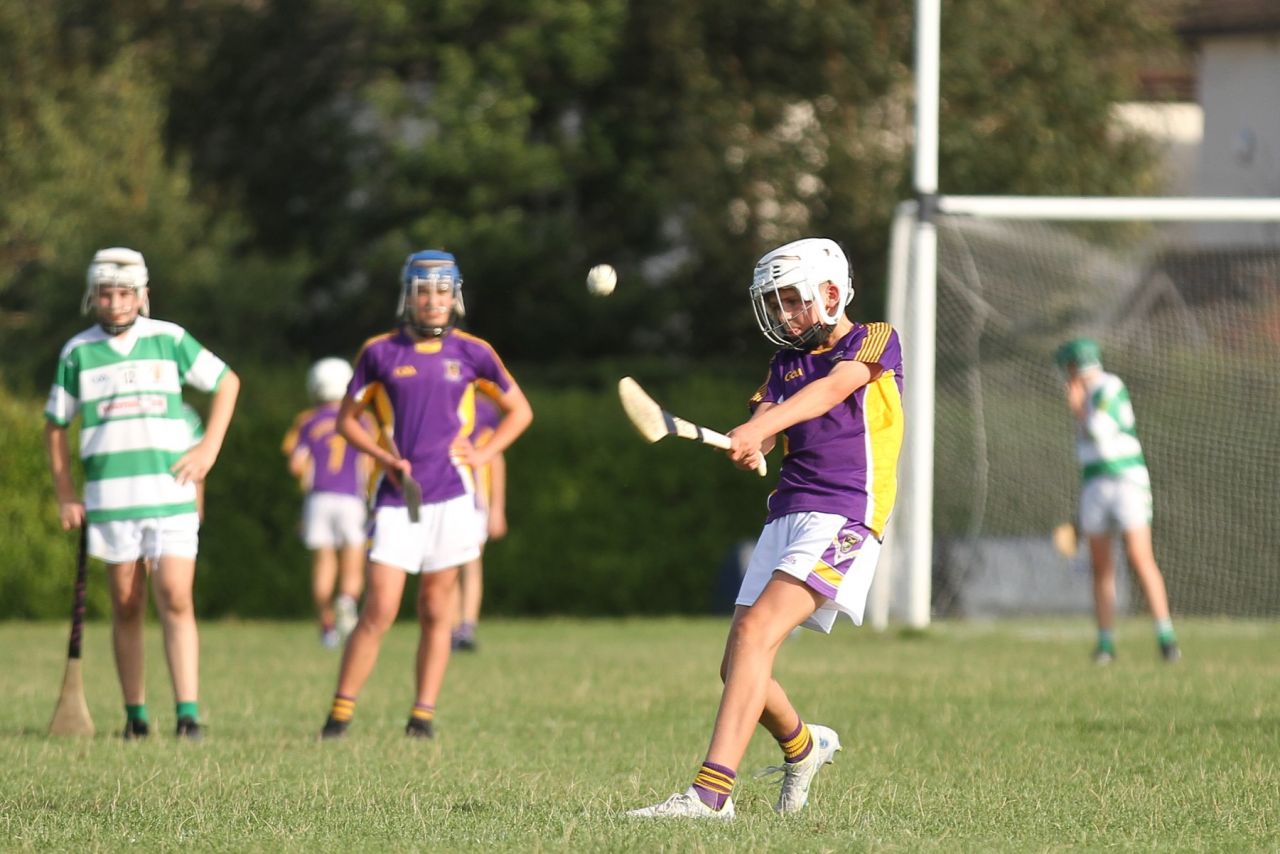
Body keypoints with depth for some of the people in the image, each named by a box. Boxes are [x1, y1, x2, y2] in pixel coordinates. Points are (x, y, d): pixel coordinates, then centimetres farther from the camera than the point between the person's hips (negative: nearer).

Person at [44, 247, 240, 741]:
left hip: (171, 495, -1)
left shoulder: (170, 340, 2)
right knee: (126, 608, 5)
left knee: (175, 600, -10)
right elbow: (55, 426, 13)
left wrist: (209, 449, 4)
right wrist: (65, 494, 6)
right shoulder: (78, 352, 5)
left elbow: (227, 383, 14)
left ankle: (188, 714, -14)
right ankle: (135, 714, 12)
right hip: (108, 500, 1)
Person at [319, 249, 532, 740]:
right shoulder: (380, 353, 3)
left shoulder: (472, 354, 5)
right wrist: (383, 457, -6)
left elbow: (519, 411, 17)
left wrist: (485, 453, 2)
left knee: (436, 611, 3)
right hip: (397, 498, -1)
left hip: (451, 497, 1)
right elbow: (347, 419, 11)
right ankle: (340, 713, -3)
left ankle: (423, 714, 9)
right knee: (379, 611, -8)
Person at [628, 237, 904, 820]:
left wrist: (759, 427, -32)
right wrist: (746, 447, -21)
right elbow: (766, 416, 5)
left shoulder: (875, 342, 3)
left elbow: (830, 389, -16)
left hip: (844, 517, -8)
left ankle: (710, 793, -33)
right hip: (786, 514, 8)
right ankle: (802, 746, 37)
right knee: (737, 665, 6)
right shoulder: (787, 362, 22)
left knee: (755, 633, -24)